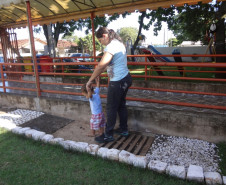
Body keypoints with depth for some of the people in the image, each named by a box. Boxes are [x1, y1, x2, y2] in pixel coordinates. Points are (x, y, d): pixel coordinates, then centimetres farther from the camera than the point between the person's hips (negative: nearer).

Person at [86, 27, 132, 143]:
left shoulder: (111, 46, -19)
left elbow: (101, 65, -31)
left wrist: (90, 81, -25)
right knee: (121, 105, 20)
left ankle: (108, 135, 17)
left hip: (117, 82, -10)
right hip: (126, 78, 10)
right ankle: (123, 129, 35)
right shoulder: (119, 43, 12)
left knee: (111, 109, 3)